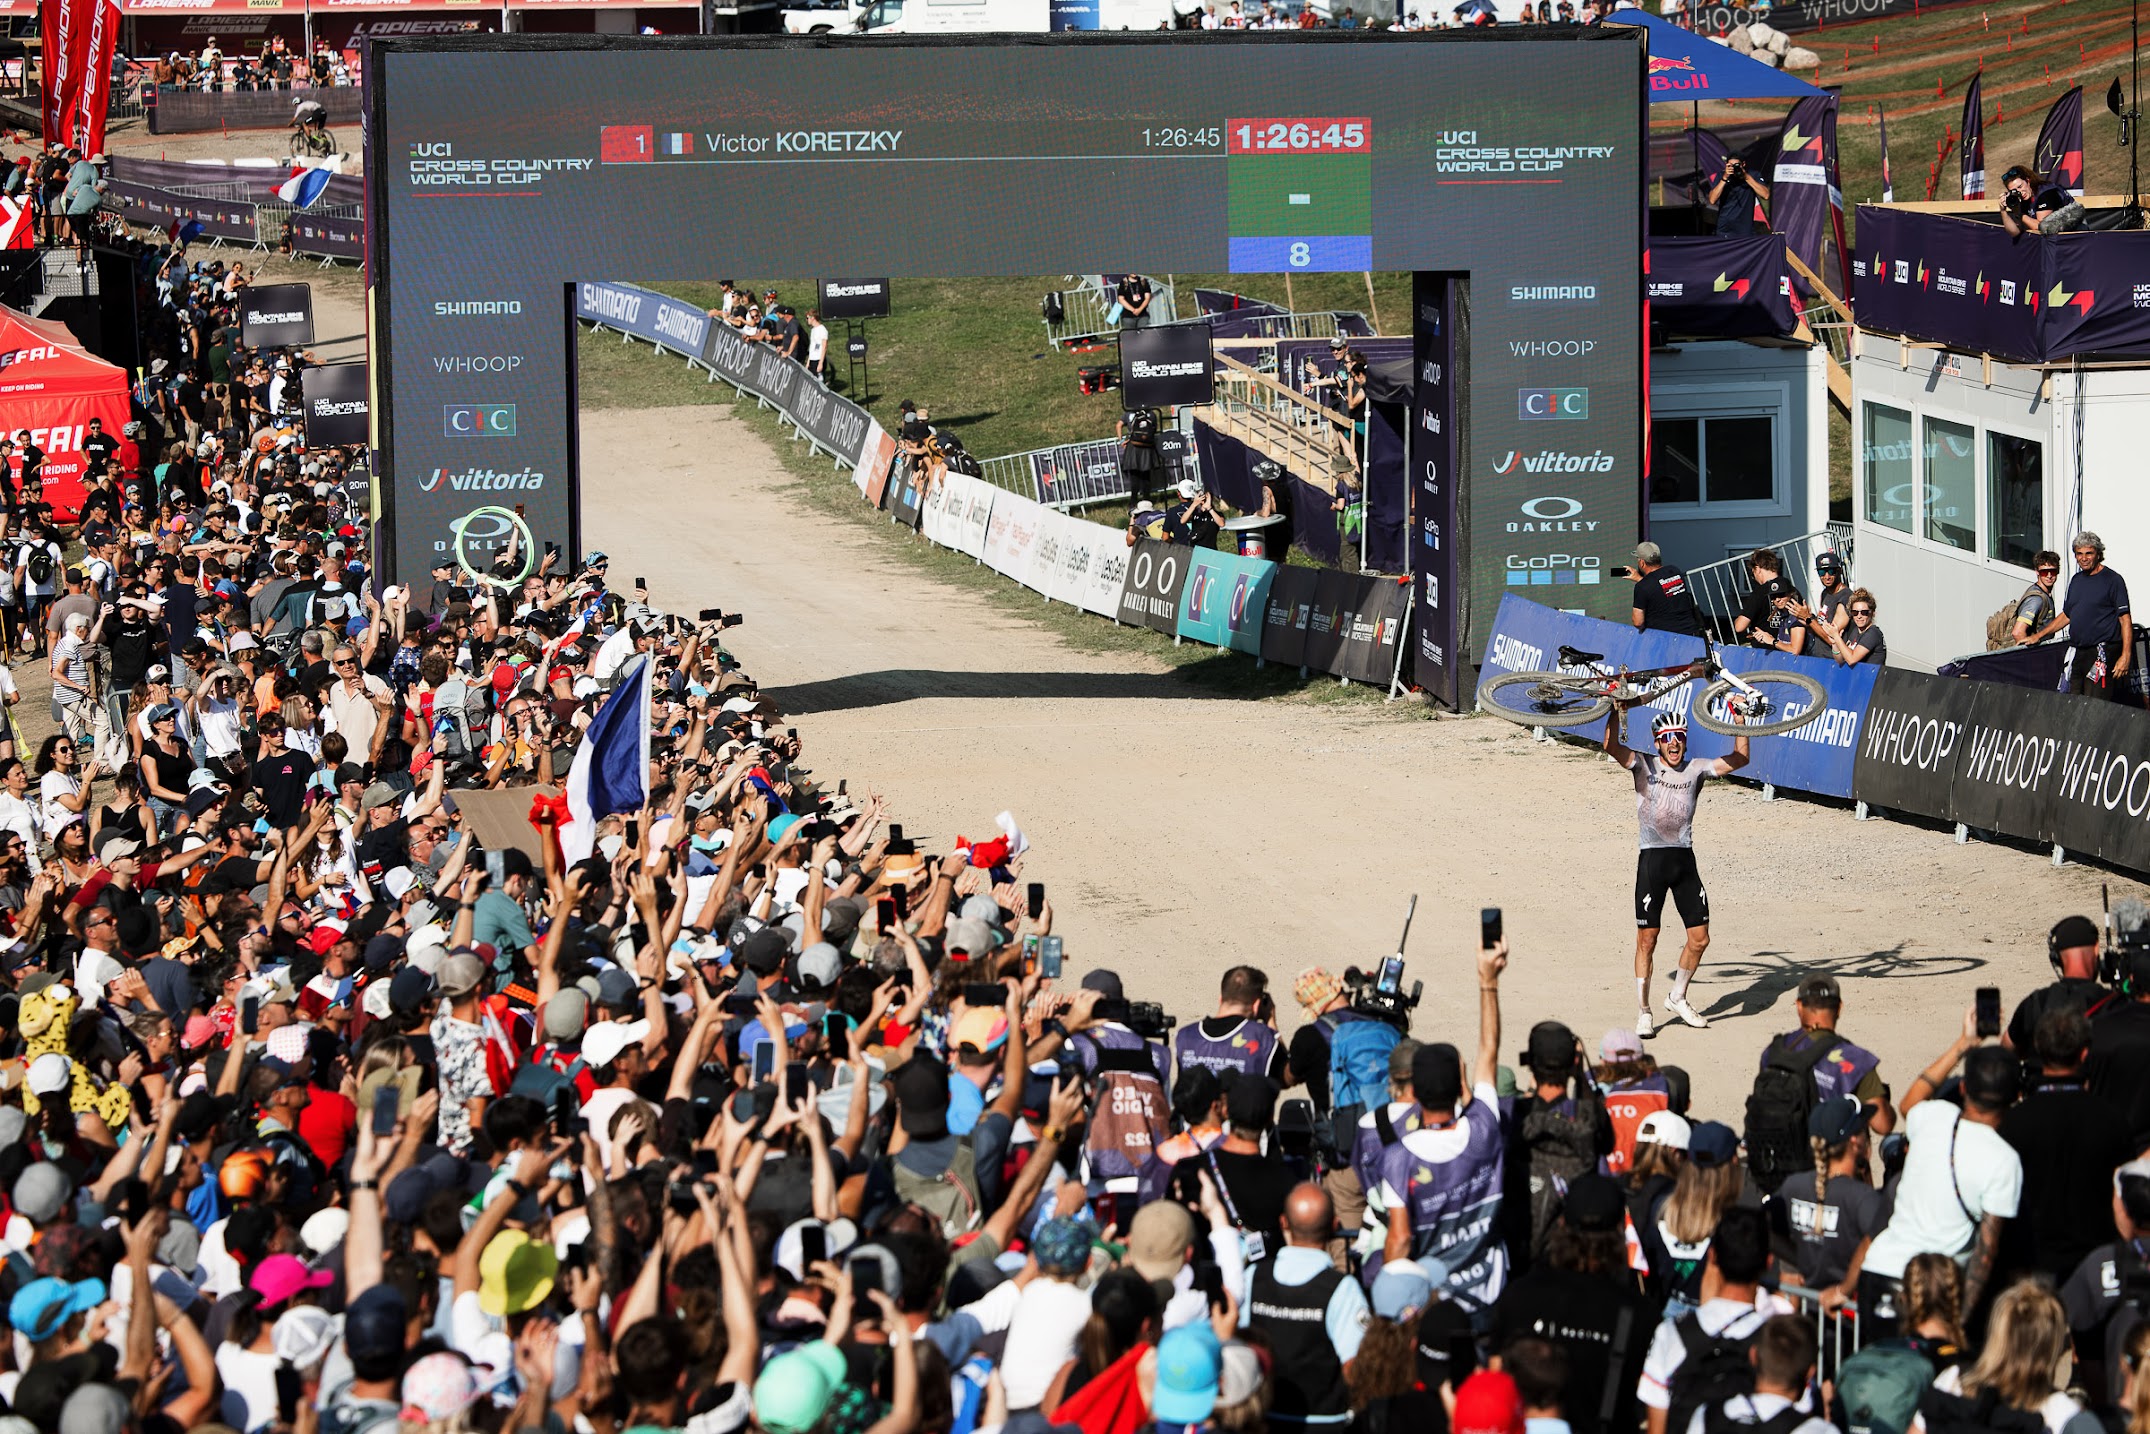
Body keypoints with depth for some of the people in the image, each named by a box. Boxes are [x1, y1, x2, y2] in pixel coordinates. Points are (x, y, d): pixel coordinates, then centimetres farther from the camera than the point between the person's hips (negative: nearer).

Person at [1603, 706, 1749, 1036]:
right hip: (1652, 859, -4)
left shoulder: (1695, 770, 9)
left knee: (1700, 939, 4)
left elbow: (1739, 759, 7)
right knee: (1647, 940, -2)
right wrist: (1619, 711, -25)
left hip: (1685, 860, 4)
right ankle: (1643, 1012, 7)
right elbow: (1611, 746, -15)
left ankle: (1677, 997, 26)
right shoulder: (1644, 766, 0)